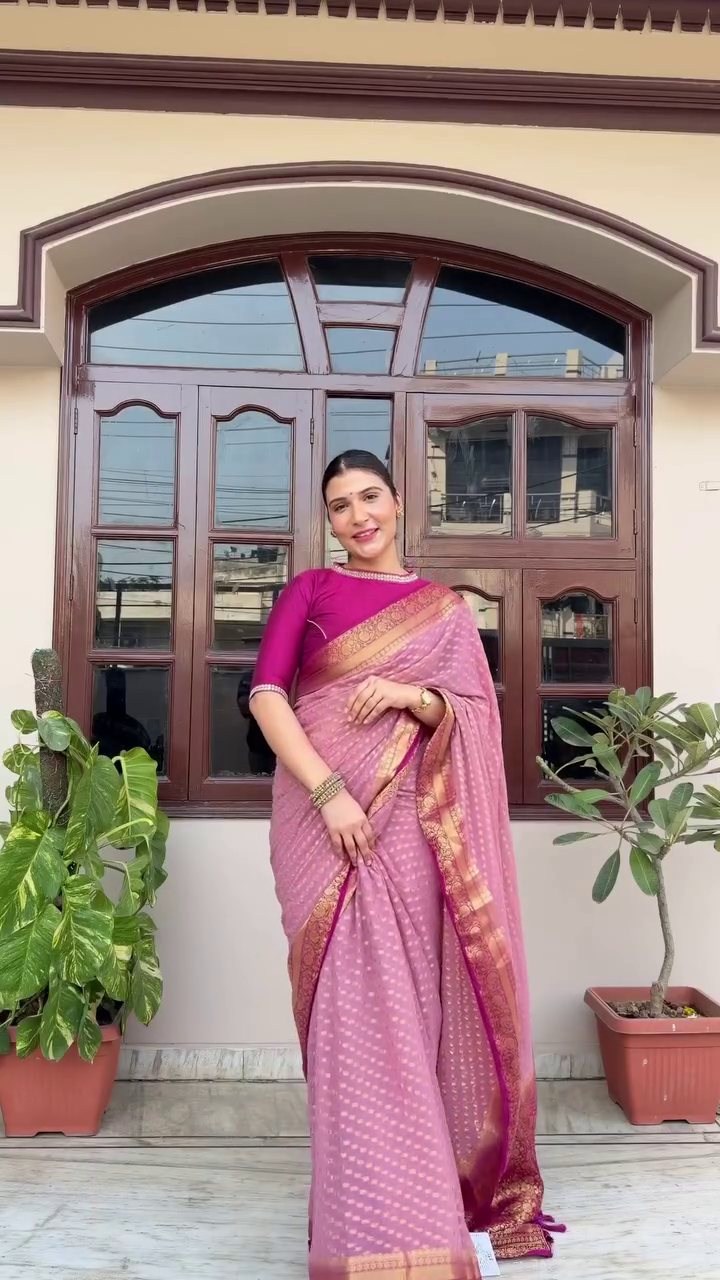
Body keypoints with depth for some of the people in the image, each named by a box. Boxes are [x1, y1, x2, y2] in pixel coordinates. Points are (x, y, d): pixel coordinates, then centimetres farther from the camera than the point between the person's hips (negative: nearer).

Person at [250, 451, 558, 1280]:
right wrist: (329, 791, -18)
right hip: (326, 816, -2)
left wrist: (410, 696, -15)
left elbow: (472, 714, 7)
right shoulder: (310, 590, 7)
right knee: (353, 1006, -4)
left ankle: (427, 1174, 26)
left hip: (410, 823, 2)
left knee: (411, 998, 5)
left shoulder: (444, 608, 14)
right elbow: (265, 694, -6)